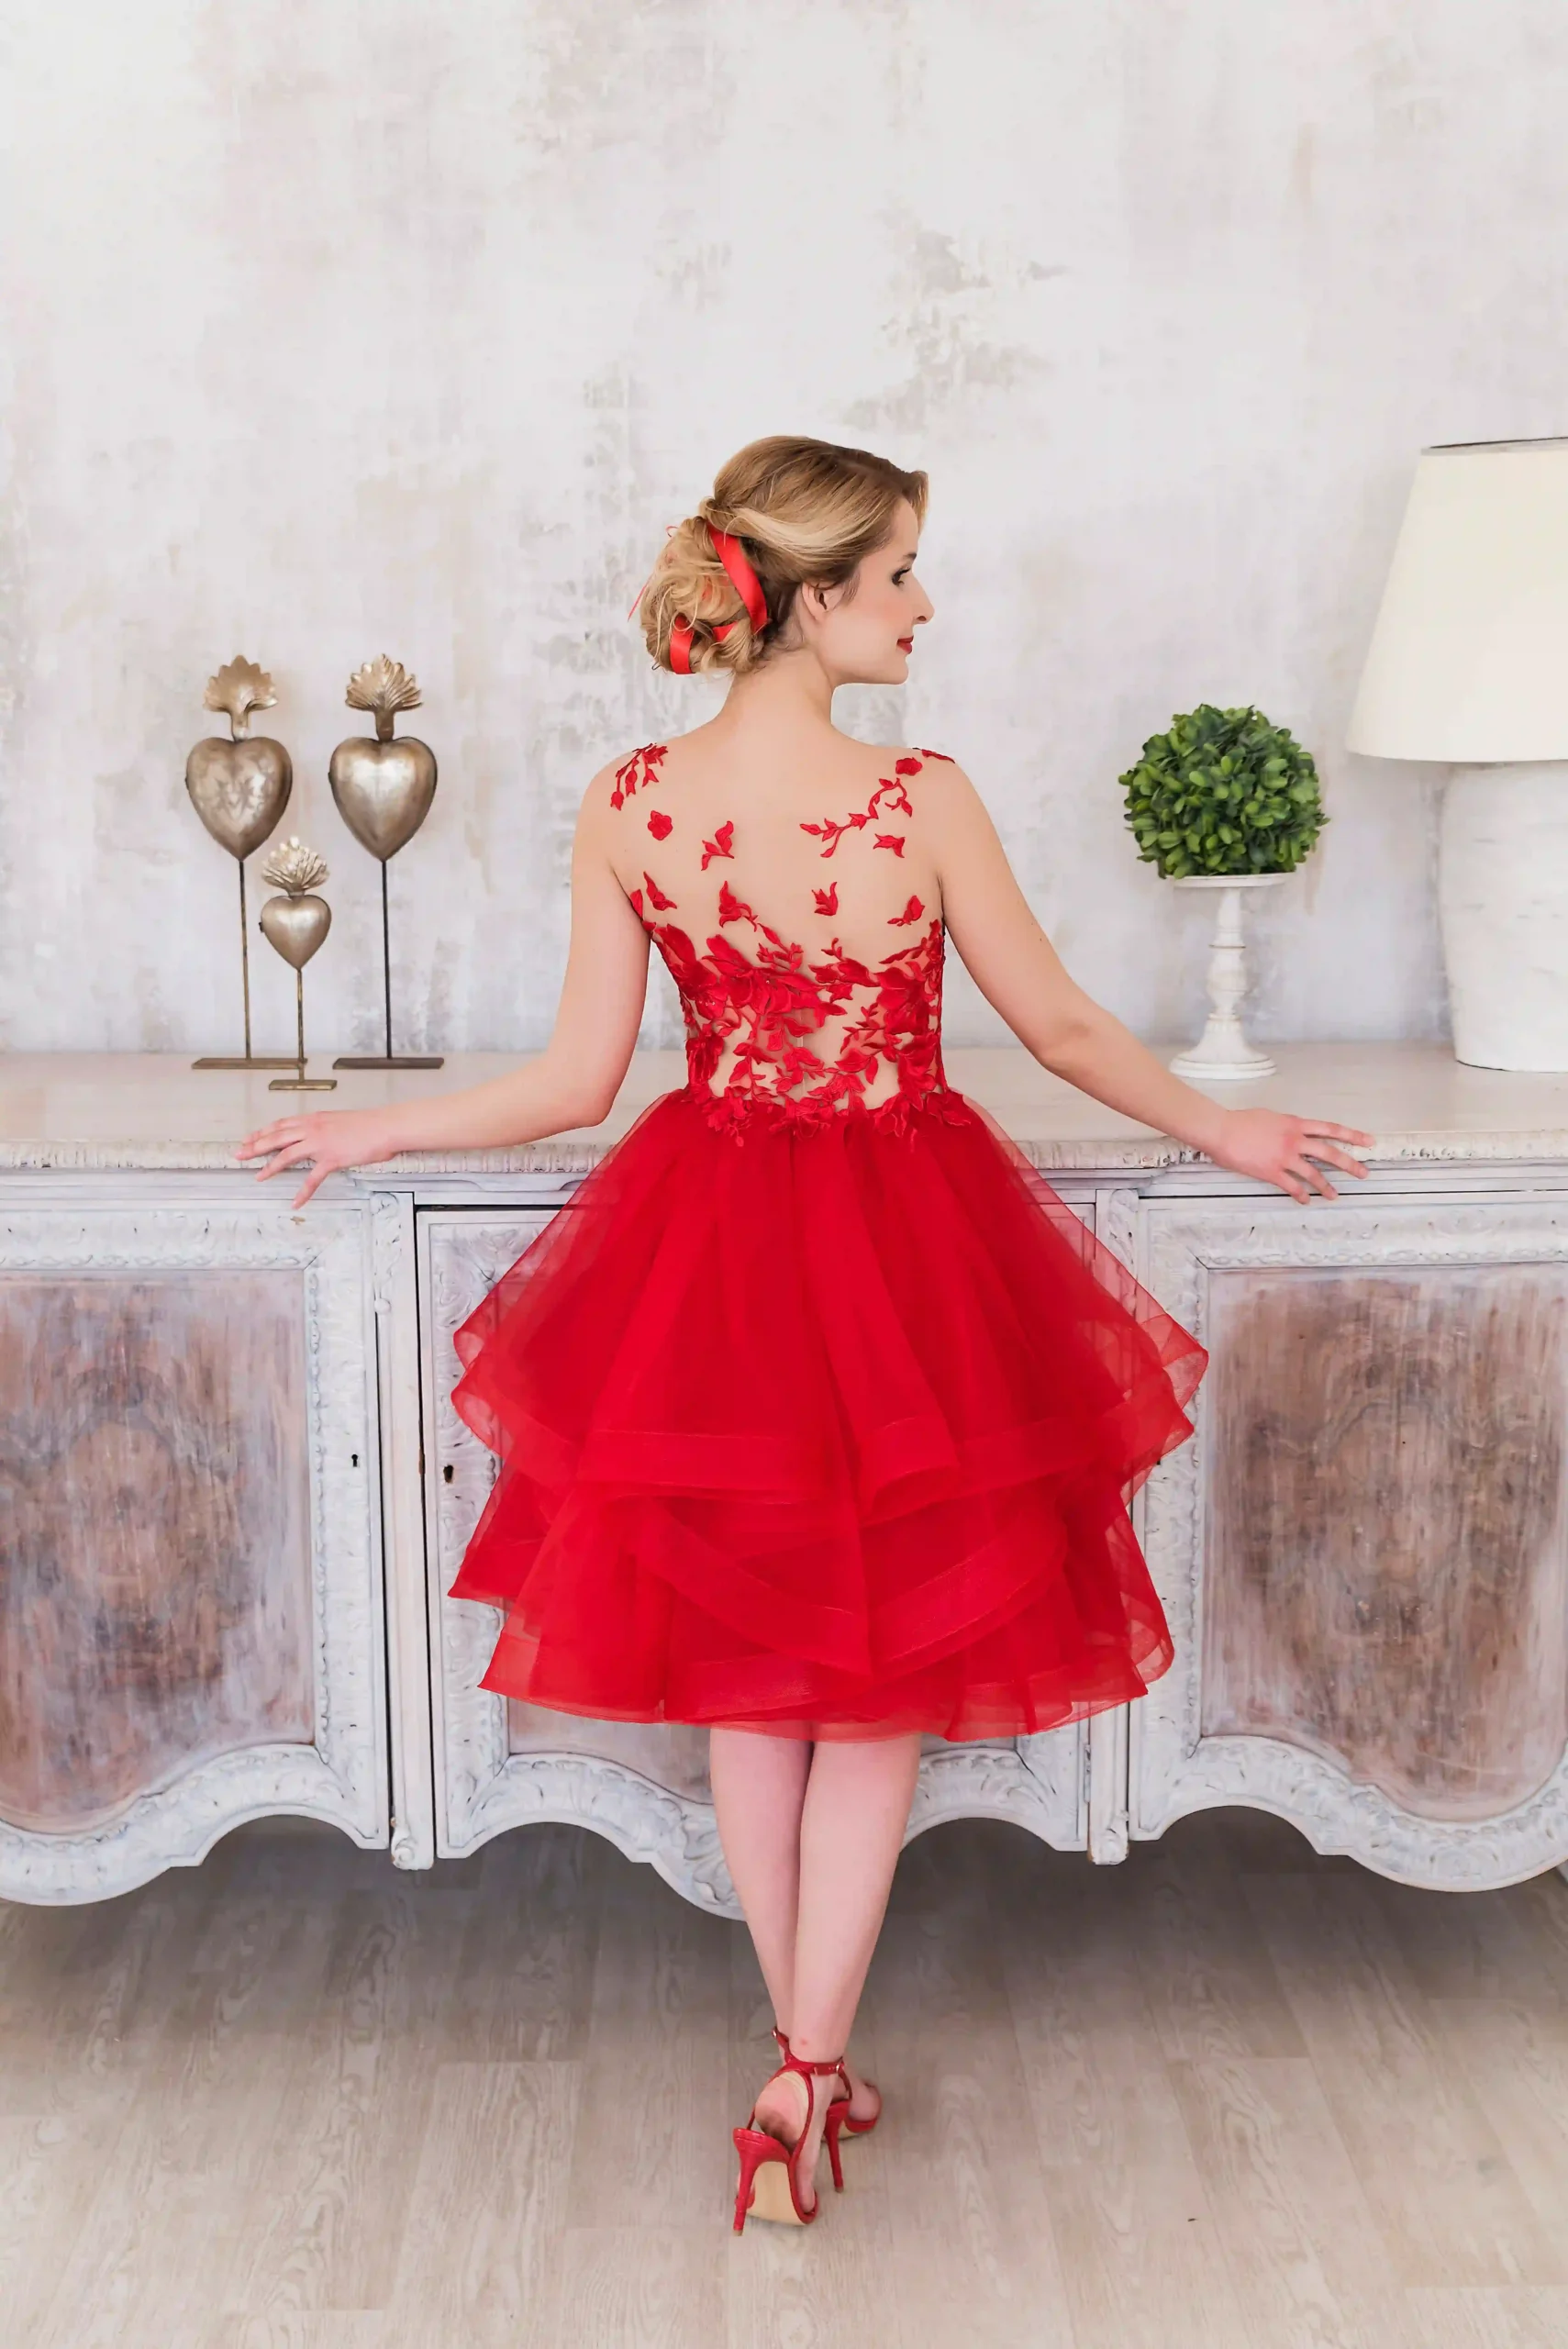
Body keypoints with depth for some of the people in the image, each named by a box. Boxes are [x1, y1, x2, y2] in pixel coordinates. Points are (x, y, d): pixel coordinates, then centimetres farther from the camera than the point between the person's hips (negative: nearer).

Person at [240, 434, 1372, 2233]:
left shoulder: (626, 804, -8)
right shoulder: (922, 800, -15)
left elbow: (576, 1082, -5)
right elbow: (1062, 1028, -4)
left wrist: (370, 1129, 12)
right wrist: (1224, 1131, 14)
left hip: (708, 1259, 3)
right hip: (903, 1261, -3)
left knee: (748, 1675, 18)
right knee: (881, 1688, 13)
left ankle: (804, 2057, 30)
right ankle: (808, 2077, 13)